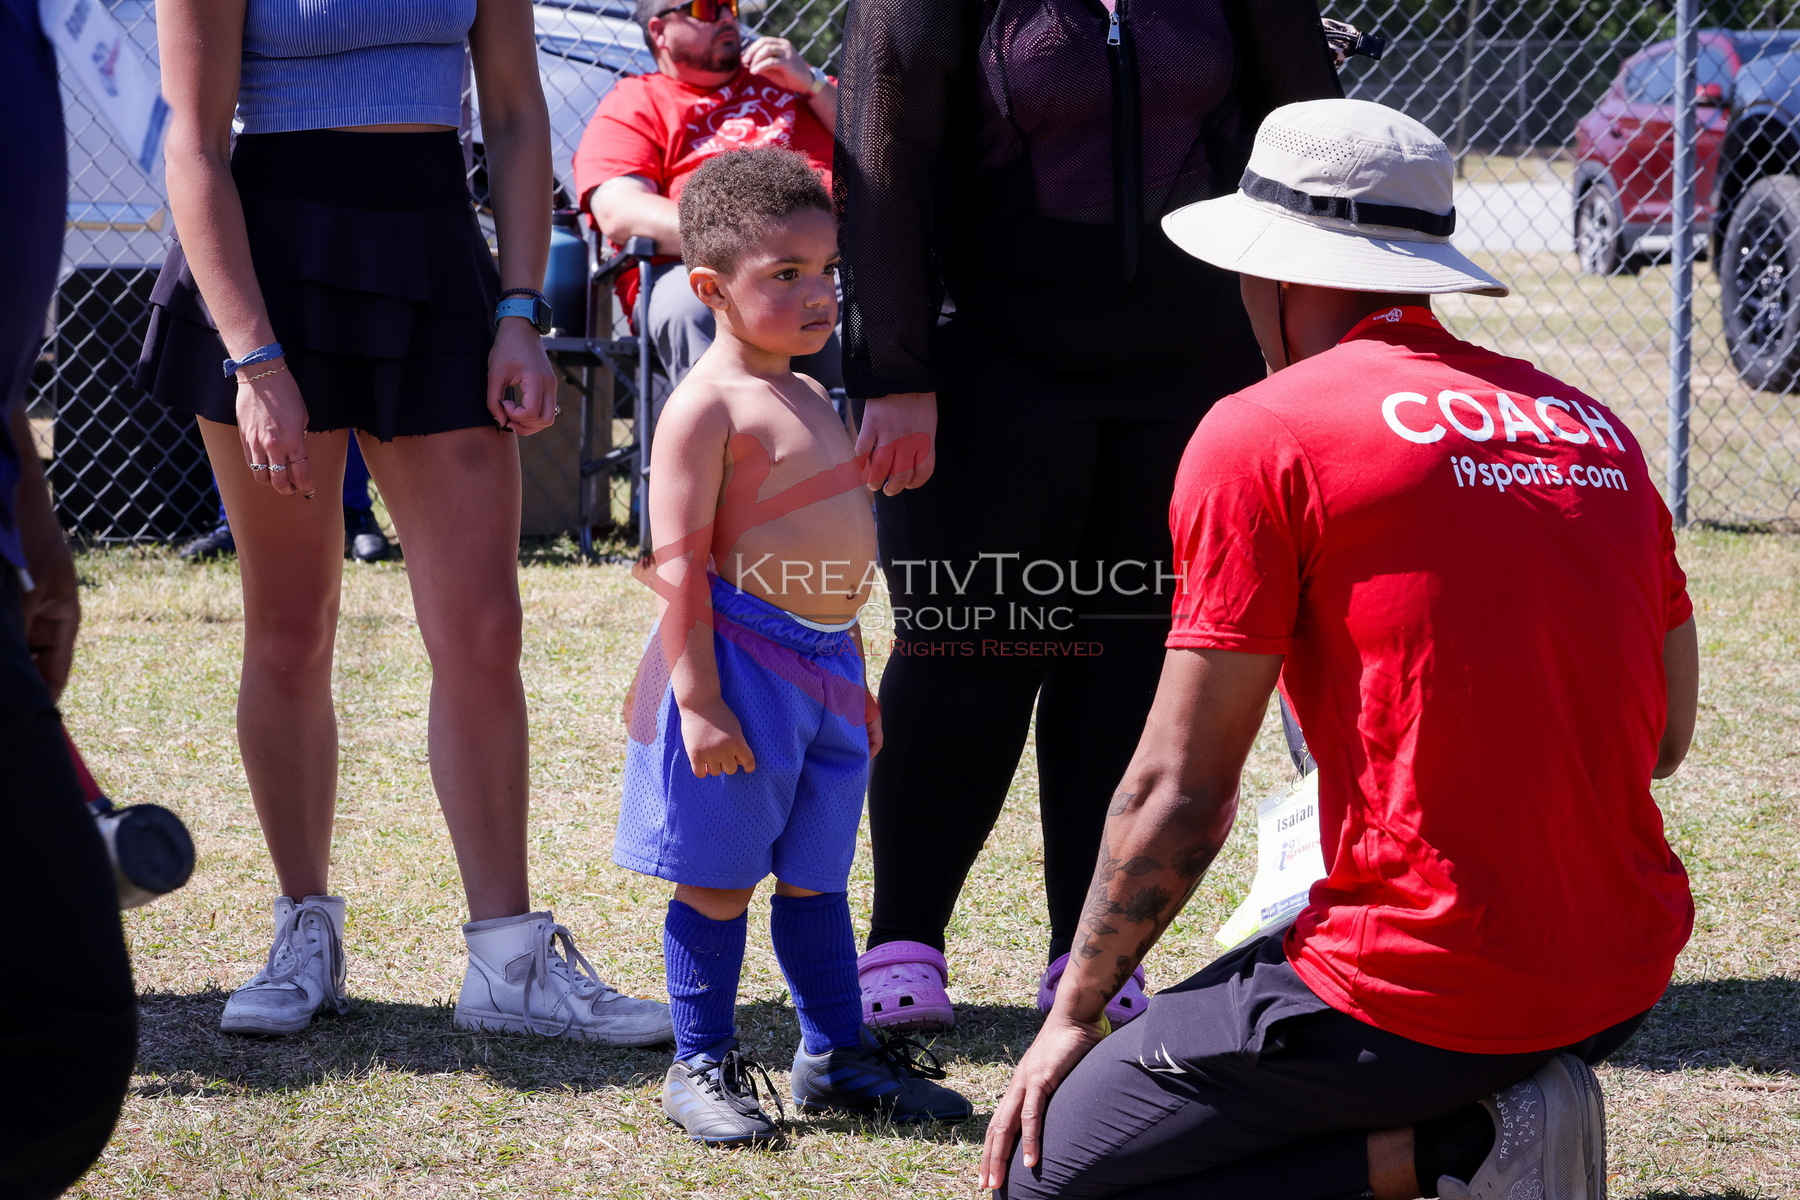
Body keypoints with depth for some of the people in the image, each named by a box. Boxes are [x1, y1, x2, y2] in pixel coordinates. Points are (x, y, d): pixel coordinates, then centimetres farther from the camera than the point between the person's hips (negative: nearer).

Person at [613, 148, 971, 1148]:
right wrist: (698, 697, -22)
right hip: (740, 663, -8)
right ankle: (701, 1066, 10)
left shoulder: (808, 399, 15)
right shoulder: (709, 403, -13)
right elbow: (680, 559, -17)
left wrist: (854, 677, 25)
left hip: (825, 667, 8)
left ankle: (835, 1054, 24)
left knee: (814, 876, 16)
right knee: (719, 880, 1)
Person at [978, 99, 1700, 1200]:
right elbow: (1666, 736, 18)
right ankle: (1479, 1110, 6)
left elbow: (1180, 791, -7)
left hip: (1421, 998, -7)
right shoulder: (1597, 425, 10)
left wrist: (1074, 1015, 5)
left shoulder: (1262, 435, -7)